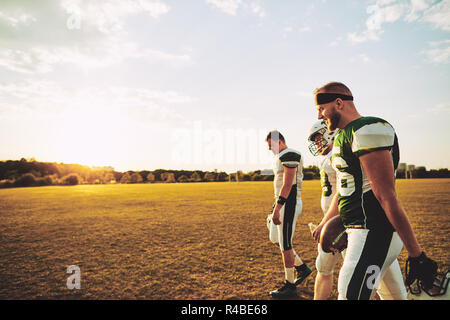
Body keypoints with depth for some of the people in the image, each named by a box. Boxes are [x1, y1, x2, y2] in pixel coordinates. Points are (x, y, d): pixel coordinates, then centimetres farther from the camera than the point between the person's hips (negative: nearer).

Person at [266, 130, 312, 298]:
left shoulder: (289, 155, -15)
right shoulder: (281, 157, 16)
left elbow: (287, 185, -21)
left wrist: (277, 208, -22)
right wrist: (277, 207, 23)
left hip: (289, 203, -10)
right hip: (286, 203, 10)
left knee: (285, 244, -2)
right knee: (279, 240, 17)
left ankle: (290, 286, 10)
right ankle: (302, 267, 30)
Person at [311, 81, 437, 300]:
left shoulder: (368, 131, -18)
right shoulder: (343, 136, 14)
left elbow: (386, 197, -21)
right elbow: (343, 190, 23)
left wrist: (416, 254, -18)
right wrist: (324, 224, 30)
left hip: (374, 233, -10)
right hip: (363, 230, 10)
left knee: (351, 294, -6)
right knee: (394, 295, 21)